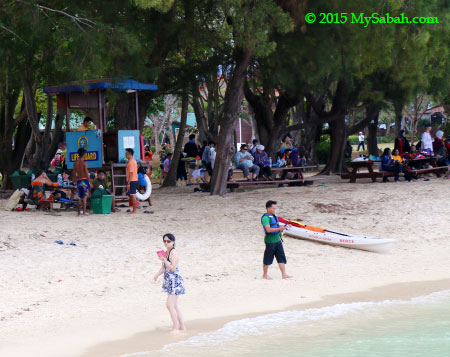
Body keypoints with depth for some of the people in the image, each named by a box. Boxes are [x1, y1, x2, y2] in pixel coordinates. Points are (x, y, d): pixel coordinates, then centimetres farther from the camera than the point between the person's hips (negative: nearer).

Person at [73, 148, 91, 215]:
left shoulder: (75, 163, 7)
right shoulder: (84, 163, -9)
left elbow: (74, 174, 9)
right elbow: (86, 173, -13)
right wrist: (90, 181, -6)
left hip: (78, 181, 5)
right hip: (85, 180, -5)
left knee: (80, 197, 12)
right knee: (84, 197, -5)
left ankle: (79, 212, 12)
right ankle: (84, 212, -8)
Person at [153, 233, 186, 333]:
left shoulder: (173, 253, -15)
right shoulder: (166, 252, 13)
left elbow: (173, 268, -19)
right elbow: (163, 268, 19)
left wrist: (164, 260, -26)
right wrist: (157, 275, 5)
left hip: (175, 281, -10)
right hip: (169, 281, 10)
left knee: (169, 304, -13)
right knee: (174, 306, 14)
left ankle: (176, 328, -9)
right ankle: (182, 326, 22)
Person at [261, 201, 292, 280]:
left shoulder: (274, 216, 13)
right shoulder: (265, 217, -15)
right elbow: (268, 229, -24)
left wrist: (284, 227, 5)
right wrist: (279, 228, -29)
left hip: (277, 240, 9)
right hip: (270, 241, -9)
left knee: (281, 257, 6)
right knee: (268, 259, 3)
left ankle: (284, 274, 8)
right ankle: (265, 275, 15)